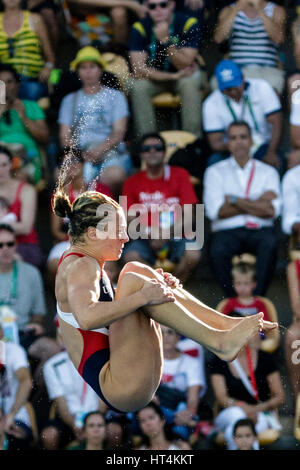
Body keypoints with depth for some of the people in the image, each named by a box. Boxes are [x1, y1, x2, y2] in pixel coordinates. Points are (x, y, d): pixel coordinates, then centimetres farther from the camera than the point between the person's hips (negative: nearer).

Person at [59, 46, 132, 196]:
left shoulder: (115, 96, 18)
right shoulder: (70, 100, 25)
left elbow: (119, 132, 6)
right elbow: (65, 135, 14)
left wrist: (100, 149, -14)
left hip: (111, 150, -1)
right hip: (81, 154, 1)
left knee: (114, 175, -38)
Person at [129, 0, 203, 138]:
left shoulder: (188, 23, -19)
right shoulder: (140, 27, -16)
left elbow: (185, 65, -25)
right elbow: (138, 70, -21)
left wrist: (166, 41, -39)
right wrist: (173, 76, -27)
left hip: (183, 76, -1)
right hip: (153, 77, 1)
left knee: (190, 83, -33)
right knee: (137, 86, -29)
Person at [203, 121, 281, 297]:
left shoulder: (268, 172, 17)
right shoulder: (215, 172, 16)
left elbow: (273, 210, 0)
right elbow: (214, 211, -2)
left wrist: (235, 201, -2)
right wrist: (256, 204, 0)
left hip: (259, 231, 0)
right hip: (227, 231, 0)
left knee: (270, 243, -36)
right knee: (218, 251, -35)